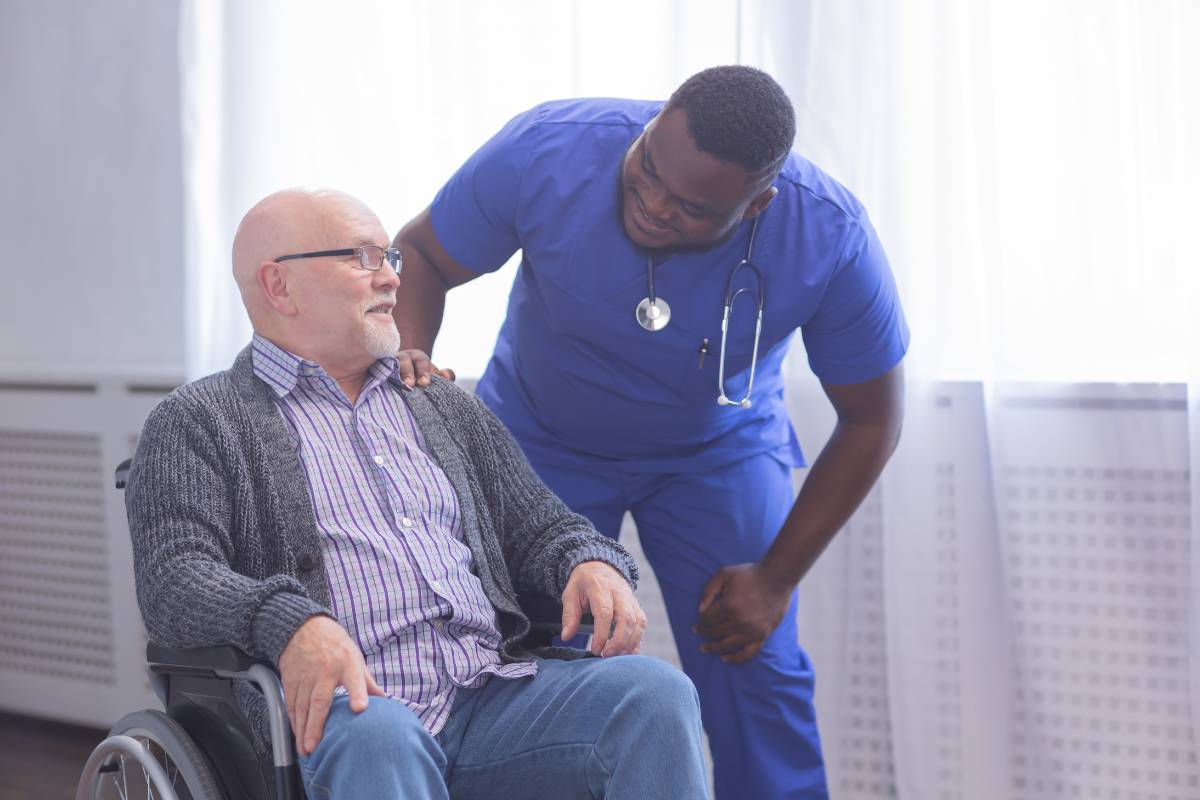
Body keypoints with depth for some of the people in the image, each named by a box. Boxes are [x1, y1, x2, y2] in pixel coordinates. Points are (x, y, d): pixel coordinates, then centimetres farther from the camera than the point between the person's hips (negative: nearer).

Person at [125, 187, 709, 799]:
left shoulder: (447, 409, 28)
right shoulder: (197, 422, 10)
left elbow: (537, 526, 27)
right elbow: (172, 577, -4)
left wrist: (592, 563, 1)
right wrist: (292, 623, -25)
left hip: (492, 692, 5)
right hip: (345, 705, -4)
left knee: (655, 692, -23)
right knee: (374, 735, -40)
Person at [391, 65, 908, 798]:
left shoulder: (833, 242, -29)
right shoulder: (545, 151, -30)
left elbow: (872, 419, -13)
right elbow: (419, 255, -13)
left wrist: (777, 577, -12)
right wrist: (406, 357, -34)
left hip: (719, 446, 0)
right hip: (544, 436, 0)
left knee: (755, 673, -9)